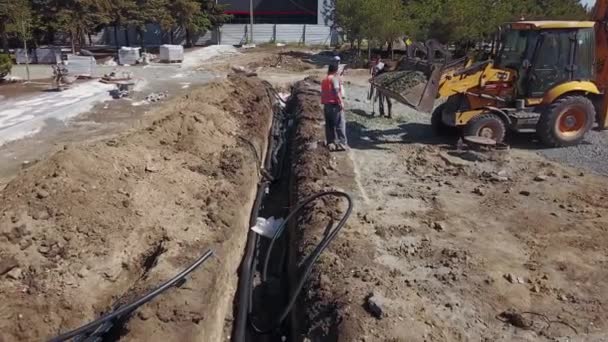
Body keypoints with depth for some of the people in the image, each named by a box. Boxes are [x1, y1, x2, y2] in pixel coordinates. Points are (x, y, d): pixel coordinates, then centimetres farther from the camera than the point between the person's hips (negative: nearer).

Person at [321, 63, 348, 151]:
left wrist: (324, 102, 19)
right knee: (340, 123, -5)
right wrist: (341, 102, -16)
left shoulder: (324, 79, 16)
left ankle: (330, 143, 11)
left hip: (326, 104, 8)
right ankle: (342, 142, -8)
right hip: (335, 104, -8)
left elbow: (323, 92, 15)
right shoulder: (335, 78, -7)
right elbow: (336, 91, -17)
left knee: (329, 124, 10)